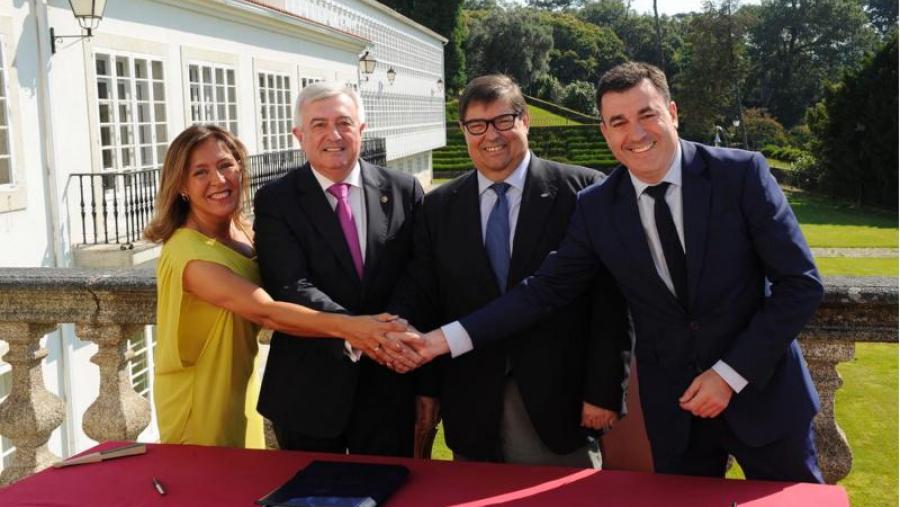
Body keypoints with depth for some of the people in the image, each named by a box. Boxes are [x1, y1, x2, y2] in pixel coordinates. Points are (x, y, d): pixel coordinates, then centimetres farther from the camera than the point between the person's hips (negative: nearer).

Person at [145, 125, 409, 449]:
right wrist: (350, 328, -47)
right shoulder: (188, 253, -27)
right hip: (199, 403, -7)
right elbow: (264, 311, -37)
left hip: (241, 390, 8)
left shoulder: (242, 235, 0)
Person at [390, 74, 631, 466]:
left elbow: (609, 297, -7)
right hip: (471, 406, 3)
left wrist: (603, 389, -10)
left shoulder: (582, 191, -5)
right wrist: (427, 388, 4)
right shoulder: (438, 207, 7)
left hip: (559, 402, -2)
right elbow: (424, 301, 7)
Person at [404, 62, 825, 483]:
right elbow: (544, 289, -2)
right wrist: (447, 339, -11)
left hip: (765, 395, -1)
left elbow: (801, 283, -11)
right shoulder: (595, 208, -4)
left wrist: (730, 373, -15)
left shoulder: (741, 173, -12)